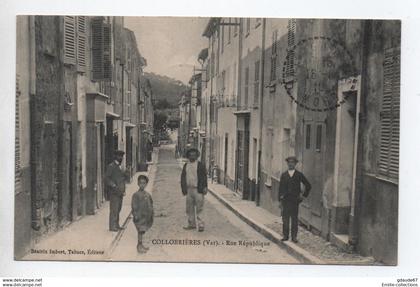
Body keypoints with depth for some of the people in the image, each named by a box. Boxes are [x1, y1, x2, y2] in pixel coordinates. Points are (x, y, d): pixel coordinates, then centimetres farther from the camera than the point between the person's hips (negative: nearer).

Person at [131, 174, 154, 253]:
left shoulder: (147, 194, 7)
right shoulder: (136, 195, -13)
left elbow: (150, 204, 14)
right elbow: (134, 206, -14)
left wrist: (150, 213, 12)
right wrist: (136, 215, -17)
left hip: (146, 216, 7)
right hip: (140, 216, -6)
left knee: (142, 231, 15)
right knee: (140, 231, -2)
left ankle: (141, 245, 26)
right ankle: (139, 247, 7)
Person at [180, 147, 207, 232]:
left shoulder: (200, 165, -2)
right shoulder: (186, 165, 12)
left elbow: (204, 177, -4)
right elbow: (183, 177, 15)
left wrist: (204, 188, -10)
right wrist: (183, 189, 8)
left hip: (198, 190, -5)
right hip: (189, 190, 5)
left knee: (199, 208, -4)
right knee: (189, 208, 11)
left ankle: (201, 225, 2)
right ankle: (191, 224, 22)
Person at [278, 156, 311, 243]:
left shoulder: (299, 175, 4)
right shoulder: (283, 175, 8)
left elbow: (308, 185, 11)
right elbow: (280, 188, 8)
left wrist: (304, 195, 5)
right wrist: (280, 200, 3)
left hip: (295, 200, -1)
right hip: (285, 200, 1)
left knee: (294, 219, 2)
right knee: (285, 219, 2)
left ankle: (294, 237, 7)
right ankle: (285, 236, 10)